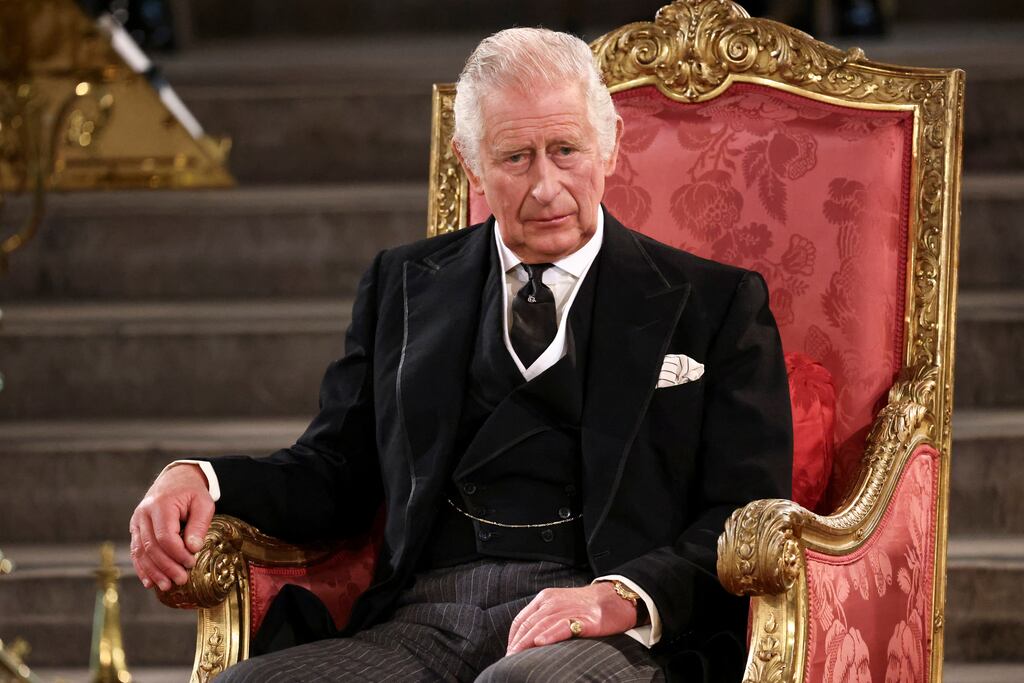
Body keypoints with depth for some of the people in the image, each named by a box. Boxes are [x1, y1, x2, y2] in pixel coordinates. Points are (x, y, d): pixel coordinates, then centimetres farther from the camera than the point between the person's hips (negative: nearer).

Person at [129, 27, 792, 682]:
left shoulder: (716, 303, 12)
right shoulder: (403, 285, 22)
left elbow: (746, 517, 3)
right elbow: (334, 469, 22)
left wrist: (625, 598, -16)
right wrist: (202, 481, 0)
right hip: (424, 624, 4)